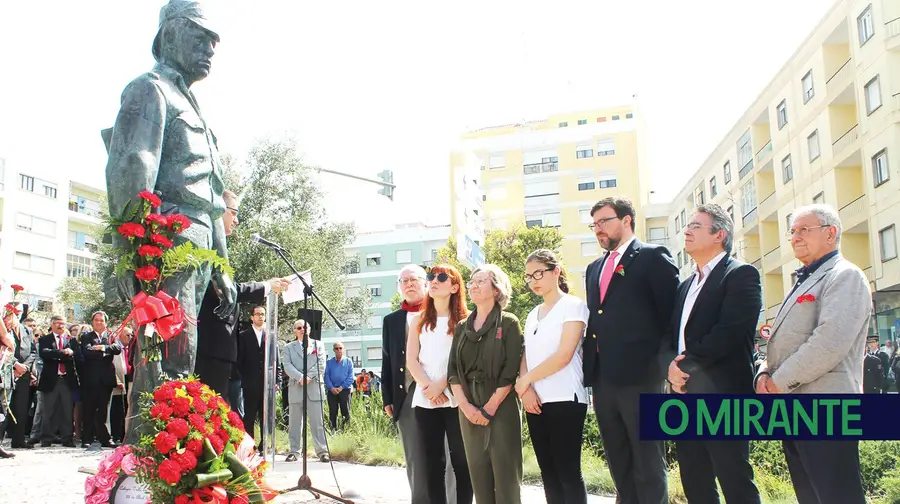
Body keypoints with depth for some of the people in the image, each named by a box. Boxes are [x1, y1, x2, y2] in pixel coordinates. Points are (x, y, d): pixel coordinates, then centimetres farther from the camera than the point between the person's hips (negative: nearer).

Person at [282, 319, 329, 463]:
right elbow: (287, 366, 1)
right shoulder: (289, 347, 15)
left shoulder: (318, 345, 14)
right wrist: (300, 377, -14)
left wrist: (309, 376, -11)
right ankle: (294, 451, 8)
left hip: (315, 387, -1)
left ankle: (322, 451, -2)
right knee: (295, 422, 3)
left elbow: (321, 364, 3)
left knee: (317, 421, -3)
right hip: (295, 388, 1)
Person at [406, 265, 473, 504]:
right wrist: (428, 387, -9)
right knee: (432, 462, 5)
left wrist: (441, 384, -14)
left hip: (456, 399, -3)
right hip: (425, 401, 3)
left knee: (461, 460, -2)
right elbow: (411, 360, 6)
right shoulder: (418, 320, 15)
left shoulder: (465, 320, 5)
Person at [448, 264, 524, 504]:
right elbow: (453, 370, 7)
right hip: (469, 409, 4)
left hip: (502, 407, -4)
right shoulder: (462, 327, 13)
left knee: (505, 473, -4)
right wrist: (465, 405, -8)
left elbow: (511, 371, -8)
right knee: (478, 473, 5)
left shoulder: (509, 323, 0)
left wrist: (489, 408, -14)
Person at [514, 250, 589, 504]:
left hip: (564, 399, -6)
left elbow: (564, 355, -13)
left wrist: (525, 380, -8)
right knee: (548, 471, 8)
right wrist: (526, 389, -6)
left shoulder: (573, 305, -3)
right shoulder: (532, 315, 18)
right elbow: (526, 358, 13)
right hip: (536, 401, 7)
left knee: (568, 471, -5)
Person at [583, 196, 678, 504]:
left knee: (648, 467, -1)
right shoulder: (594, 269, 19)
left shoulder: (653, 257, -2)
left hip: (640, 377, -7)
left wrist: (662, 360, -7)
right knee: (619, 466, 13)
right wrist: (590, 369, 11)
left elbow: (671, 314, -5)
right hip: (602, 378, 7)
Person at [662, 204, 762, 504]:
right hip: (684, 398, 8)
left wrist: (686, 364, -12)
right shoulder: (686, 285, 21)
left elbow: (730, 331, -17)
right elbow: (670, 335, 15)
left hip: (722, 398, -8)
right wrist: (671, 366, -6)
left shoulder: (741, 274, -5)